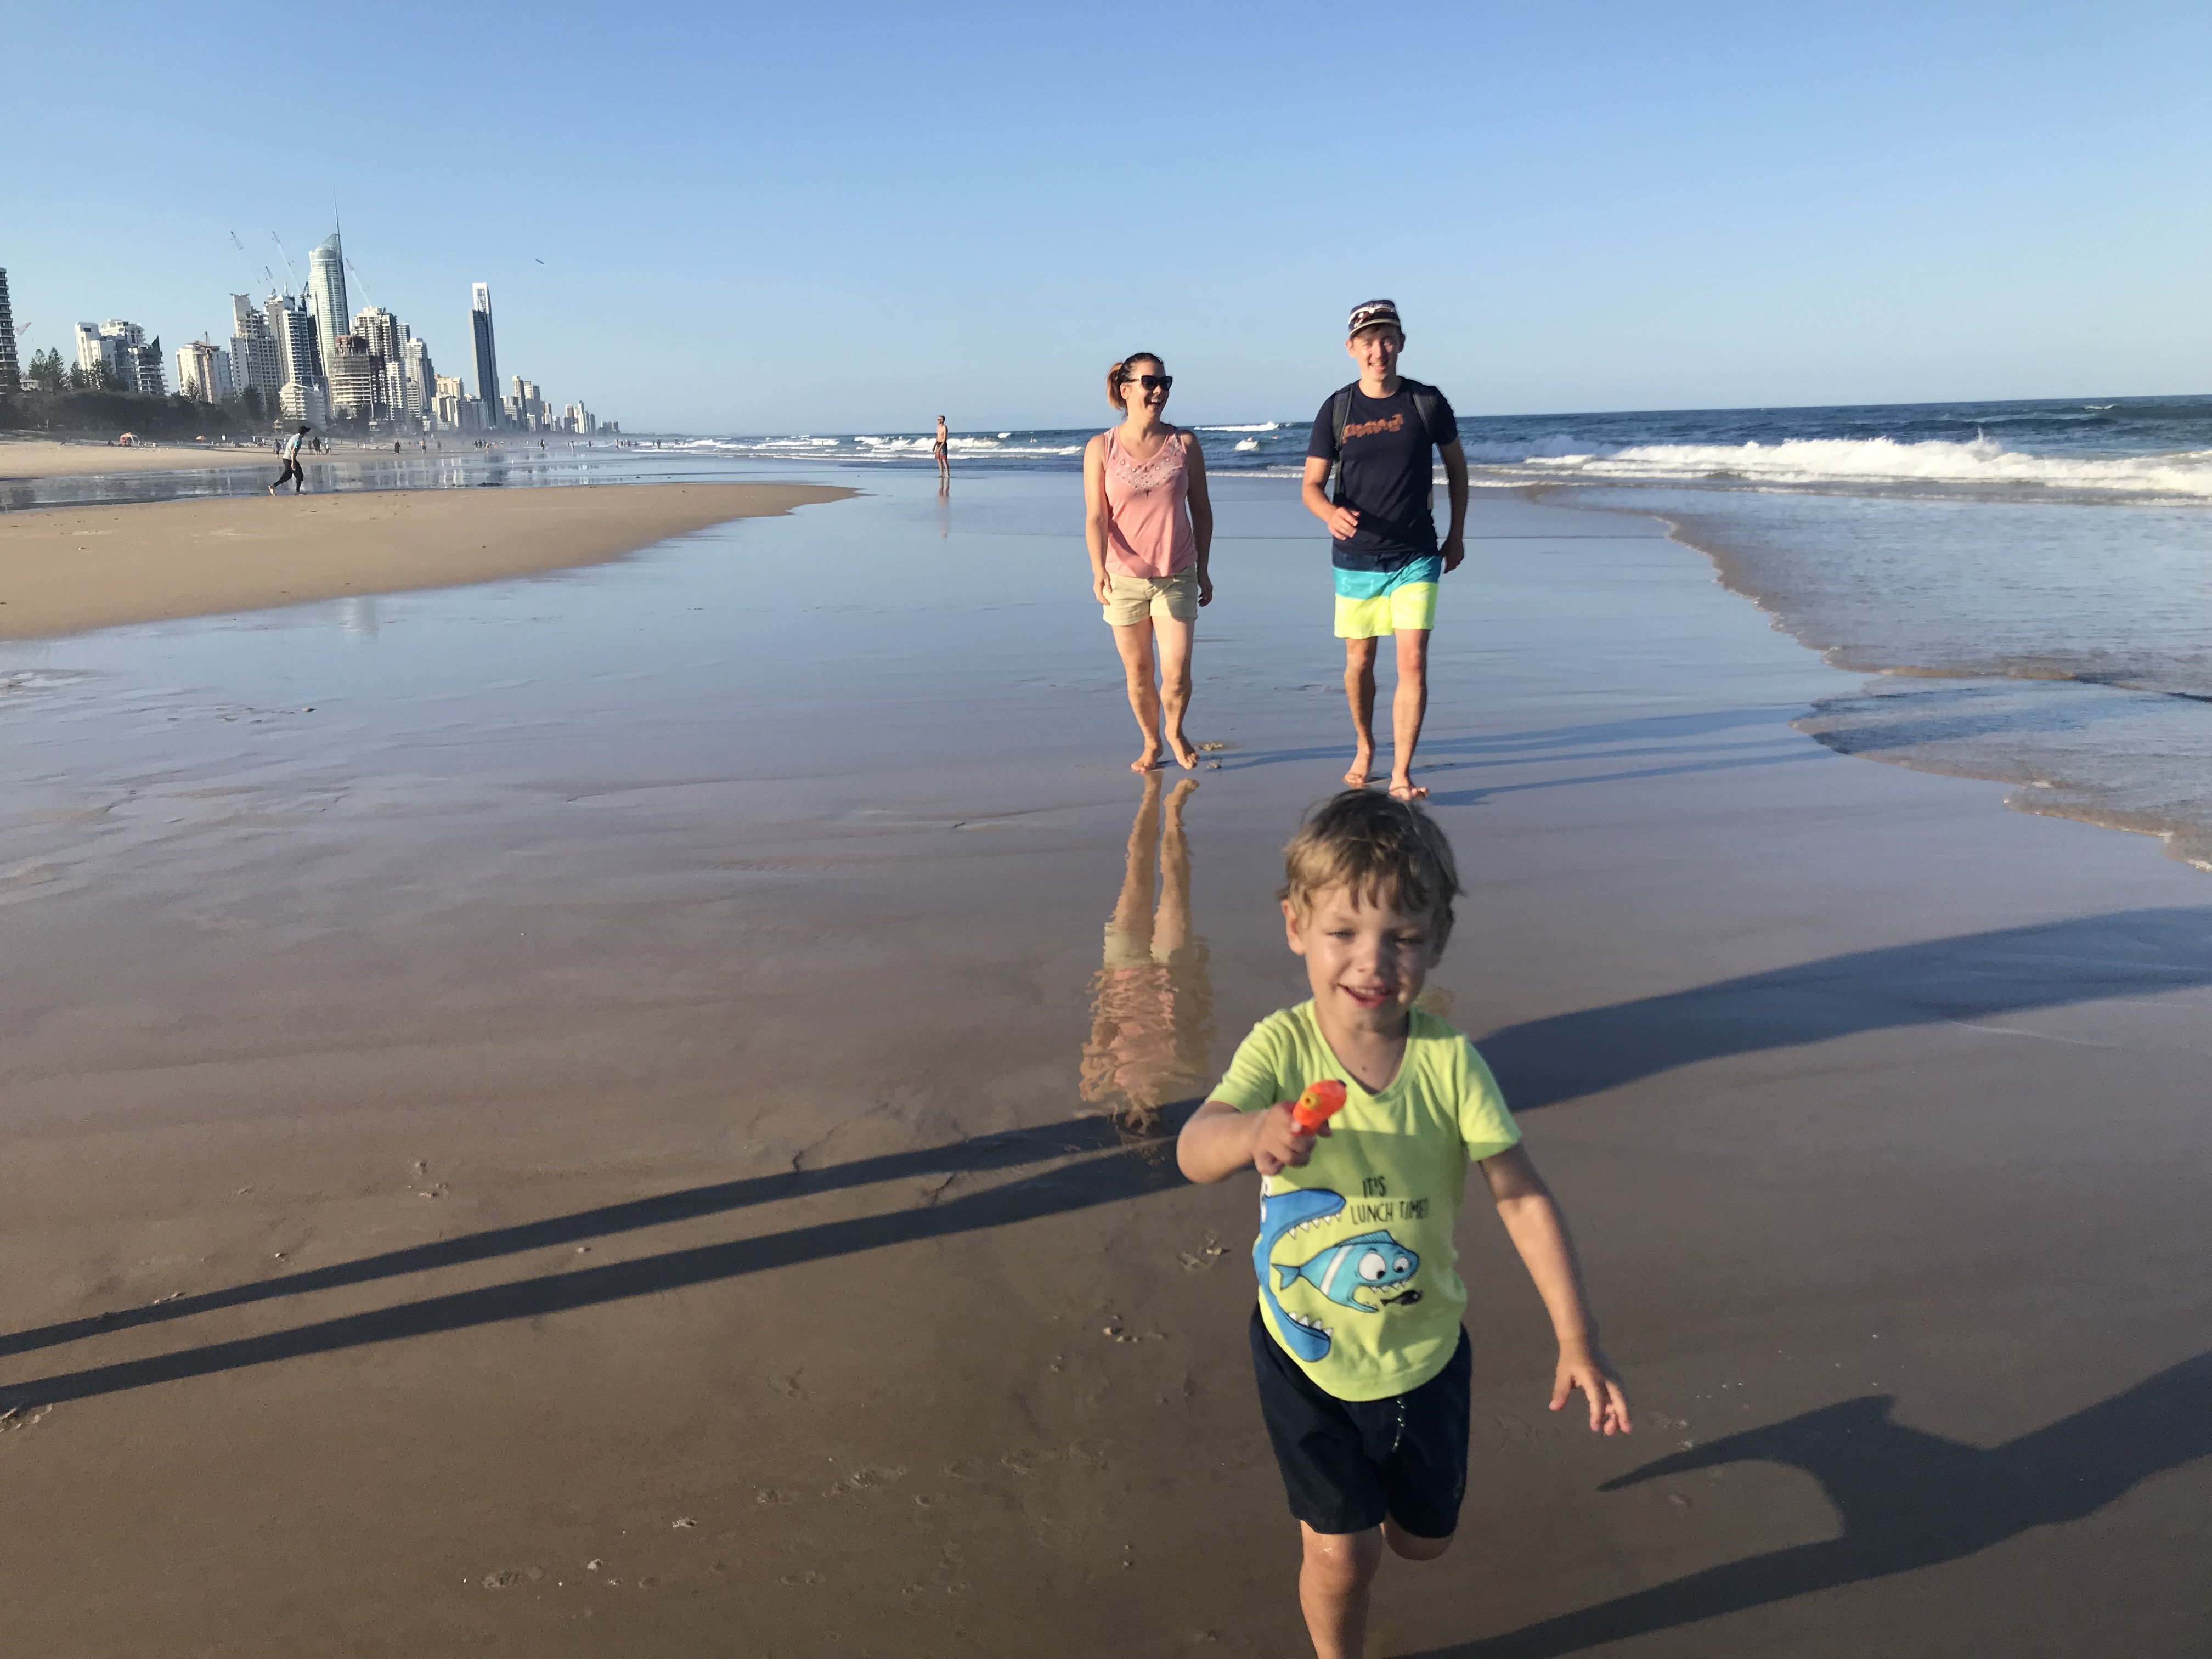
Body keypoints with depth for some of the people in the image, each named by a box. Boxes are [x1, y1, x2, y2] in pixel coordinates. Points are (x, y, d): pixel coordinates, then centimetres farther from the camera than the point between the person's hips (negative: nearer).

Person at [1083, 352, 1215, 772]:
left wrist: (1203, 570, 9)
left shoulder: (1184, 445, 1)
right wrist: (1098, 569, -22)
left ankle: (1175, 731, 24)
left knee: (1177, 674, -6)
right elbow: (1096, 517, -8)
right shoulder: (1101, 448, -3)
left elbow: (1201, 510, 8)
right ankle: (1151, 743, 31)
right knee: (1138, 675, 9)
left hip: (1177, 578, 0)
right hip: (1124, 579, 0)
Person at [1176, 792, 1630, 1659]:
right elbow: (1193, 1150, -34)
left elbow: (1522, 1196, -16)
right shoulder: (1282, 1047, -21)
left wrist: (1576, 1337, -20)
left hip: (1423, 1349, 2)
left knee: (1424, 1537, 22)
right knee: (1343, 1551, 4)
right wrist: (1253, 1134, -57)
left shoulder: (1449, 1061, -19)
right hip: (1306, 1350, -2)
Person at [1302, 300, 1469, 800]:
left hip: (1416, 557, -1)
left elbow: (1456, 466, 12)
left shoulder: (1427, 403, -2)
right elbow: (1312, 485, -2)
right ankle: (1363, 748, 36)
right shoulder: (1336, 410, -3)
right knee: (1359, 662, 12)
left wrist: (1457, 533, 12)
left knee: (1413, 664, -10)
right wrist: (1331, 514, -25)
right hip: (1356, 559, 1)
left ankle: (1401, 774, -5)